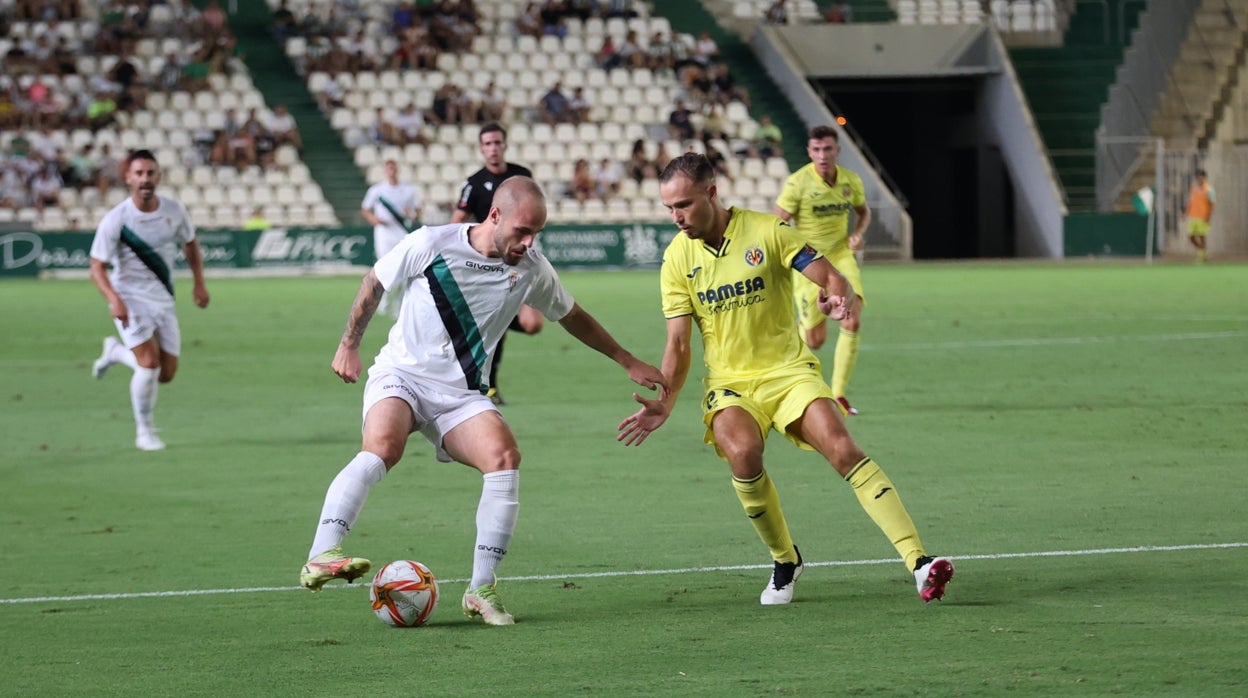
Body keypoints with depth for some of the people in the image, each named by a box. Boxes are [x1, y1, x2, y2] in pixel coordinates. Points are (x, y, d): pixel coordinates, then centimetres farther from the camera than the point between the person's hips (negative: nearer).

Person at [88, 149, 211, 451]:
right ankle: (144, 431, -3)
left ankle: (115, 351, 33)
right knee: (150, 361, -21)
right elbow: (97, 267, -14)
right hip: (130, 299, -5)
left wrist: (199, 283, 6)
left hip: (163, 300, 5)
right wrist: (114, 299, -31)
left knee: (166, 374, 5)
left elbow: (190, 244, 16)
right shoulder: (115, 220, -17)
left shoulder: (174, 210, -4)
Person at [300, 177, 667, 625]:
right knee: (383, 447, -34)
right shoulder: (431, 244, -10)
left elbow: (572, 317, 19)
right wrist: (349, 345, 7)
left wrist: (628, 362, 22)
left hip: (462, 395, 3)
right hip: (400, 375, -3)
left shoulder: (532, 269, 0)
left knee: (504, 455, -25)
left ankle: (481, 590, -18)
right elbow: (374, 282, 7)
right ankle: (319, 559, -40)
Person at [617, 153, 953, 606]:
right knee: (742, 451, -30)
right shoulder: (677, 258, 1)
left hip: (788, 370, -1)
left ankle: (918, 561, -26)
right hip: (729, 382, 1)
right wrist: (665, 403, -11)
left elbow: (828, 276, -9)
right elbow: (678, 344, 2)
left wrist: (842, 297, -33)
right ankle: (784, 560, -6)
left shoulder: (766, 232, -6)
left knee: (840, 447, -22)